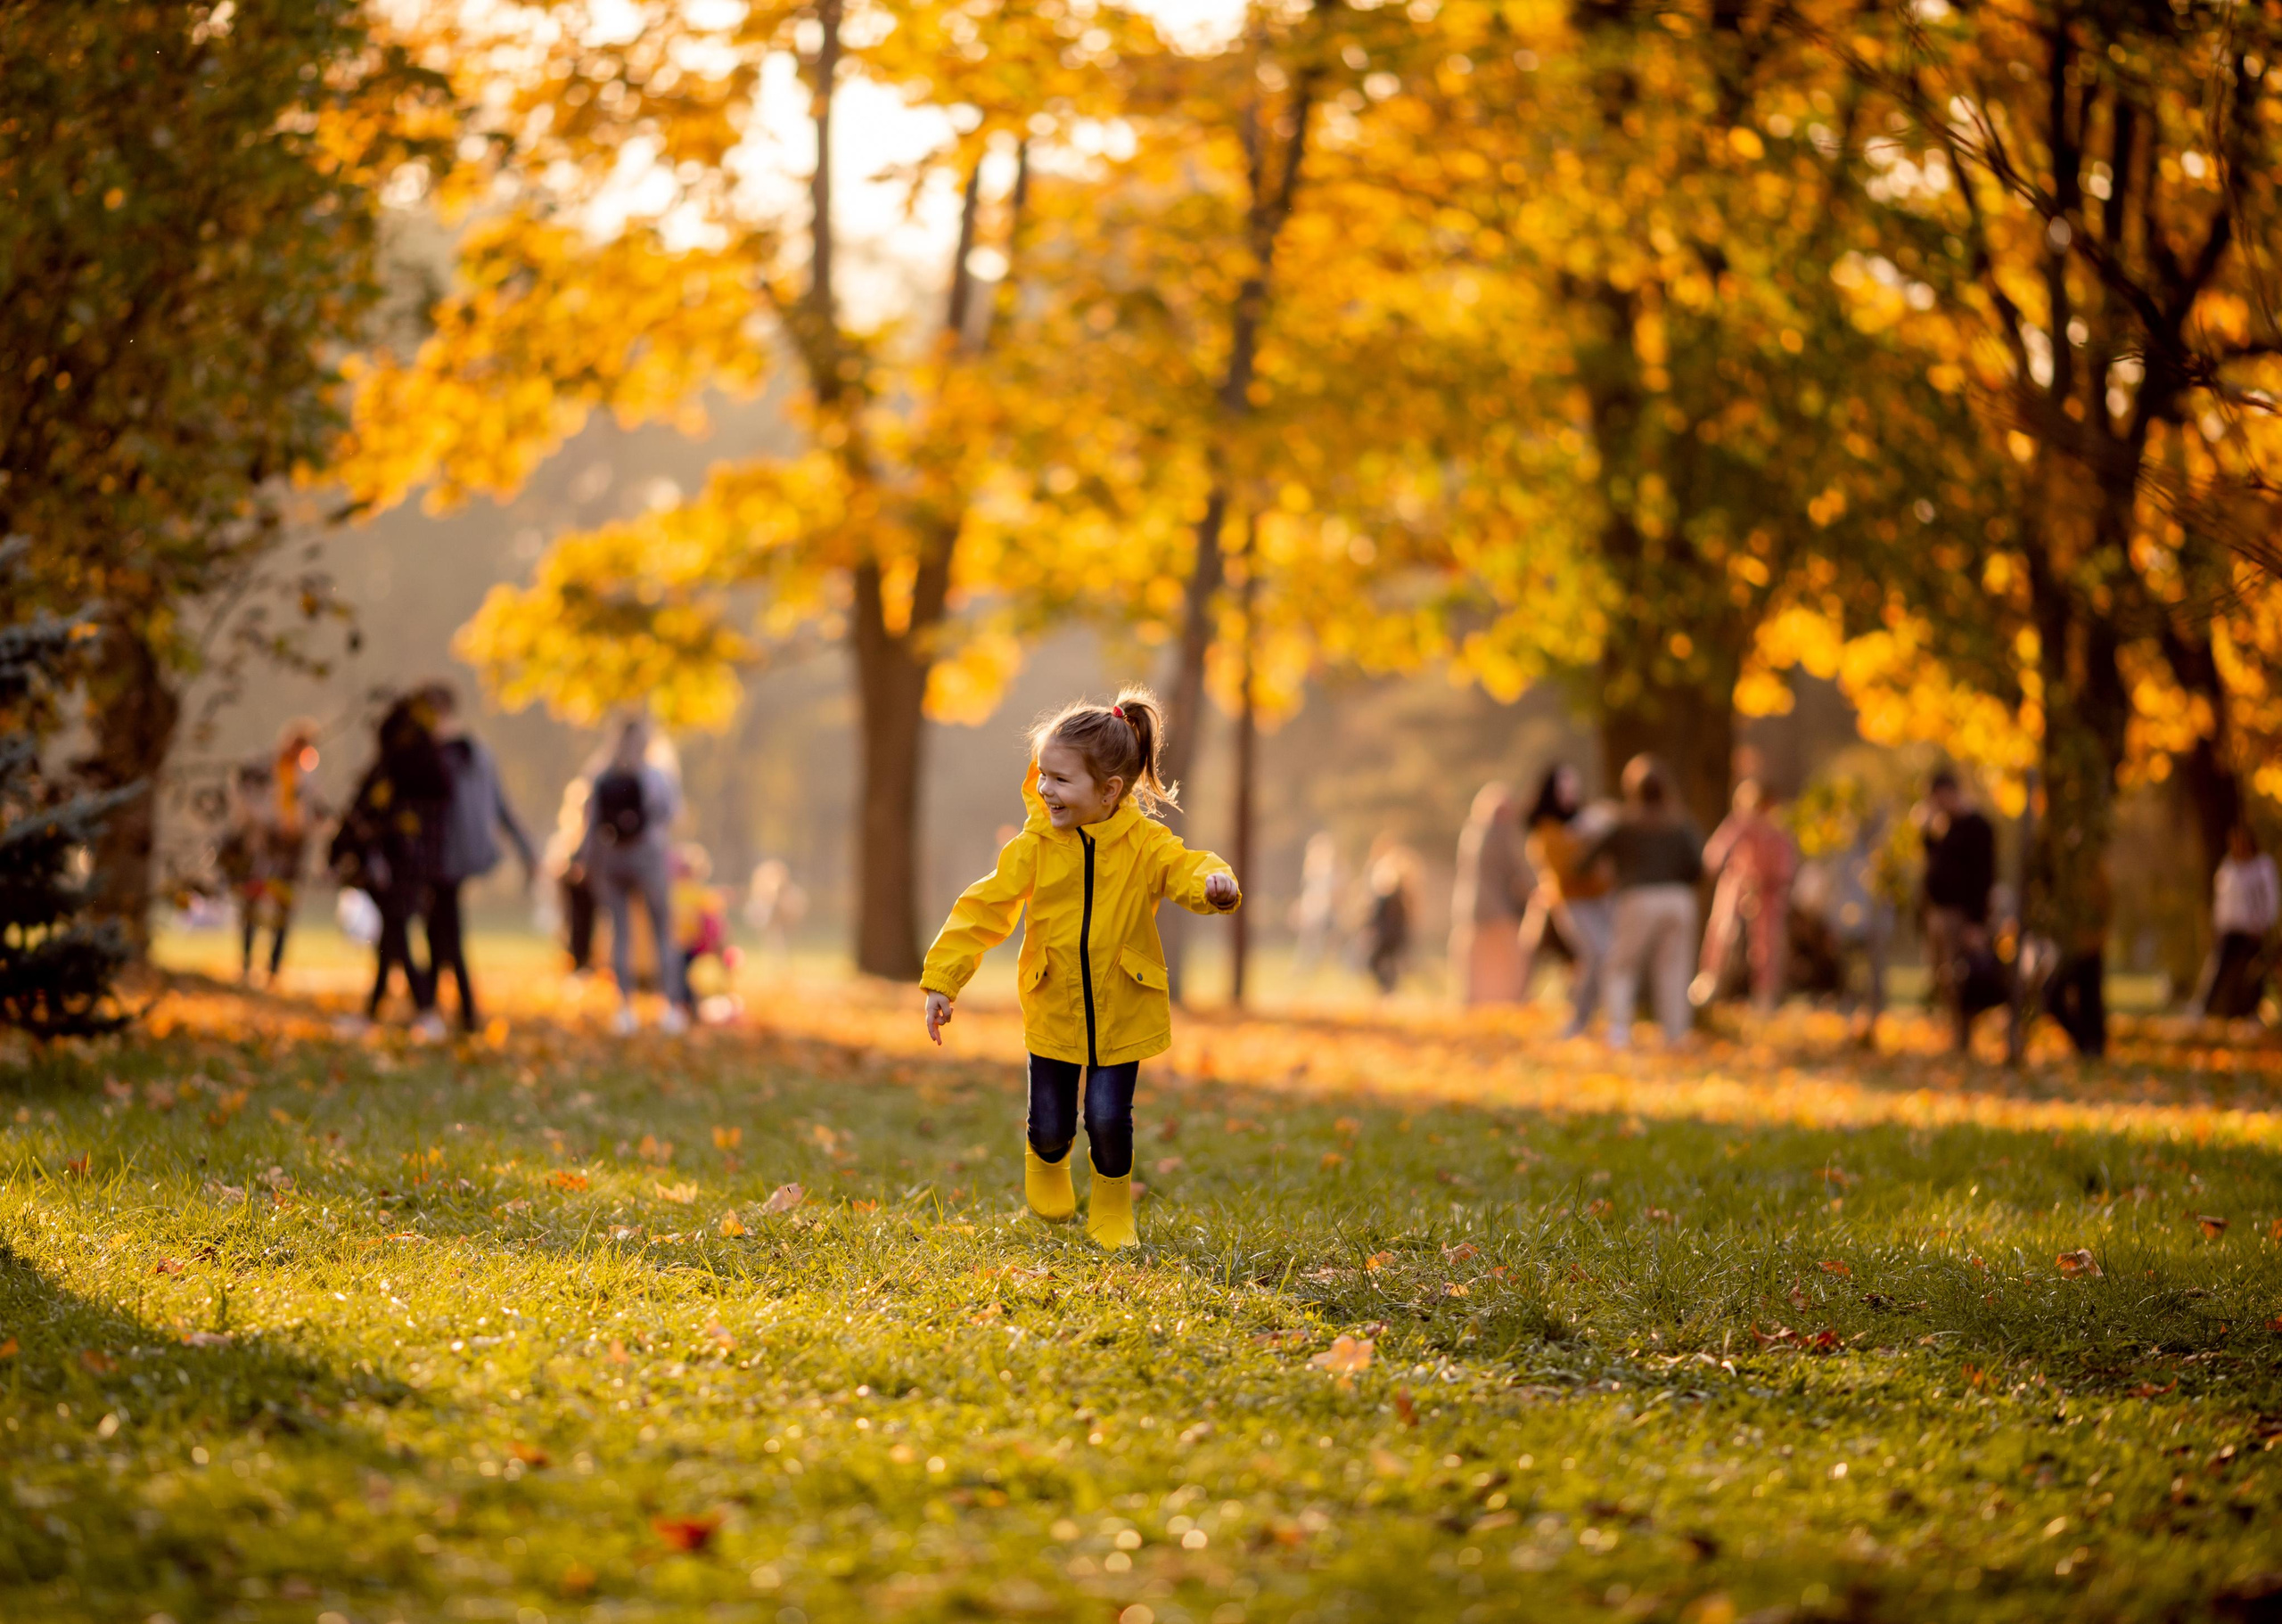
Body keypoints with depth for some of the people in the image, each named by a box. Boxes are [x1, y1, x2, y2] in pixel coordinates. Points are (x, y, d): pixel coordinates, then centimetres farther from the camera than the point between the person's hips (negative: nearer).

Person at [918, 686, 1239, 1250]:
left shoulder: (1145, 845, -9)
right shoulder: (1034, 847, -8)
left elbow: (1185, 869, -18)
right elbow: (984, 909, -6)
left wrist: (1214, 883, -44)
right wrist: (942, 981, -10)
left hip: (1121, 1013, -1)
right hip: (1052, 1011, 1)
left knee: (1109, 1118, -7)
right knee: (1050, 1126, 4)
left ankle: (1112, 1213, 21)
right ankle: (1046, 1164, 42)